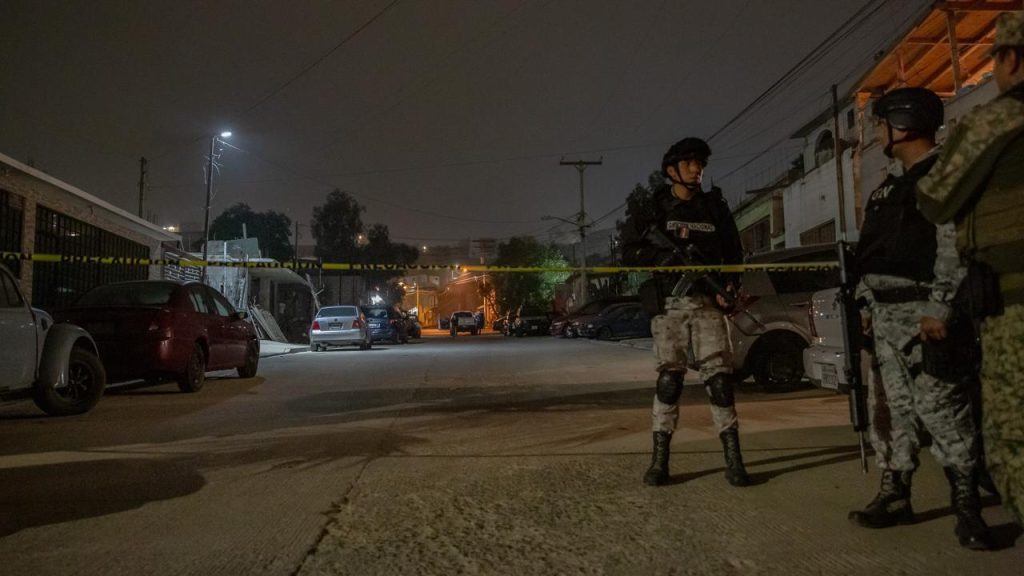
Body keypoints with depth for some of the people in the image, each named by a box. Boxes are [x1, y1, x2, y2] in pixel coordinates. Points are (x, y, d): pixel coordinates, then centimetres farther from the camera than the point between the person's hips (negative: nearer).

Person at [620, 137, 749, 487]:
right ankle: (659, 459, 6)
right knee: (669, 377, -2)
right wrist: (667, 255, -12)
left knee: (719, 376, -4)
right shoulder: (654, 209, 8)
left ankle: (733, 459, 2)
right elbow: (629, 252, 2)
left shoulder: (715, 208, 15)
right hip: (669, 304, -1)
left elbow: (733, 254, 15)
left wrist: (729, 286, -3)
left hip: (708, 302, 2)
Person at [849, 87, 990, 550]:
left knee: (939, 407, -8)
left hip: (920, 310, -9)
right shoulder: (895, 187, 22)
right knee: (891, 407, 9)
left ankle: (966, 503, 4)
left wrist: (939, 308, -22)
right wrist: (868, 304, 18)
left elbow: (955, 246, -16)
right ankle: (895, 495, 17)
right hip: (887, 312, 9)